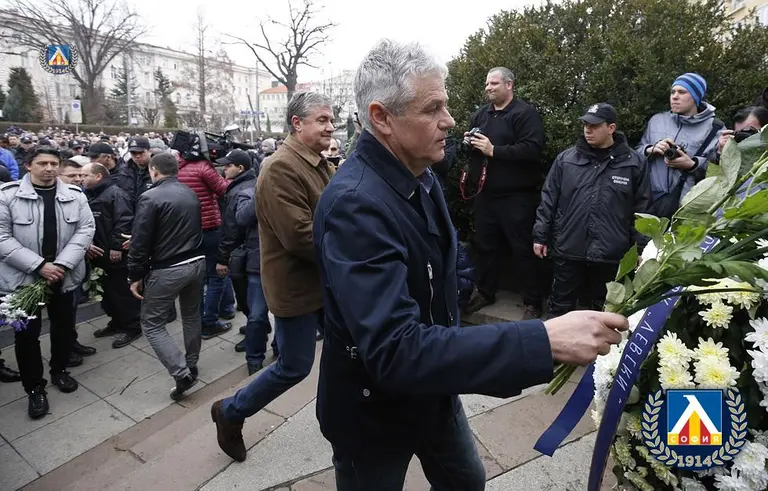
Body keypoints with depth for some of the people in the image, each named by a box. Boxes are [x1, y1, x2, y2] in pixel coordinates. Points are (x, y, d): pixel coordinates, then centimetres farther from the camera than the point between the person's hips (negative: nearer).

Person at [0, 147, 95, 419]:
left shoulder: (75, 195, 0)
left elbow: (85, 229, -4)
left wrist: (62, 264, -15)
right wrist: (39, 265, -20)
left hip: (64, 275, 3)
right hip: (23, 277, -2)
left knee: (64, 326, 16)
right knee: (27, 333, 6)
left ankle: (59, 370, 39)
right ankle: (34, 387, 22)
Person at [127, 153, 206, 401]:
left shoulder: (150, 197, -13)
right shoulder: (191, 194, 7)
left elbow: (140, 241, -14)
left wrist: (135, 276, -6)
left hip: (167, 269, -6)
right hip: (197, 262, 7)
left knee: (152, 324, 7)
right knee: (191, 315, 22)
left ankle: (181, 373, -3)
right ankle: (192, 366, 34)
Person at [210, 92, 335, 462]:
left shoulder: (320, 164, 9)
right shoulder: (282, 168, -22)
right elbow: (300, 236, -29)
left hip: (325, 281, 9)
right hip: (297, 286, -9)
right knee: (295, 367, 5)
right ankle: (230, 412, 29)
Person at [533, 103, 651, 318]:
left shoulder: (634, 163, 0)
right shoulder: (566, 159, 2)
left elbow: (641, 209, 2)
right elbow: (548, 200, 5)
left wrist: (640, 249, 2)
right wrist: (541, 236, 3)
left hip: (610, 254, 0)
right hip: (568, 250, 1)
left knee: (602, 310, 17)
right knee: (560, 306, 13)